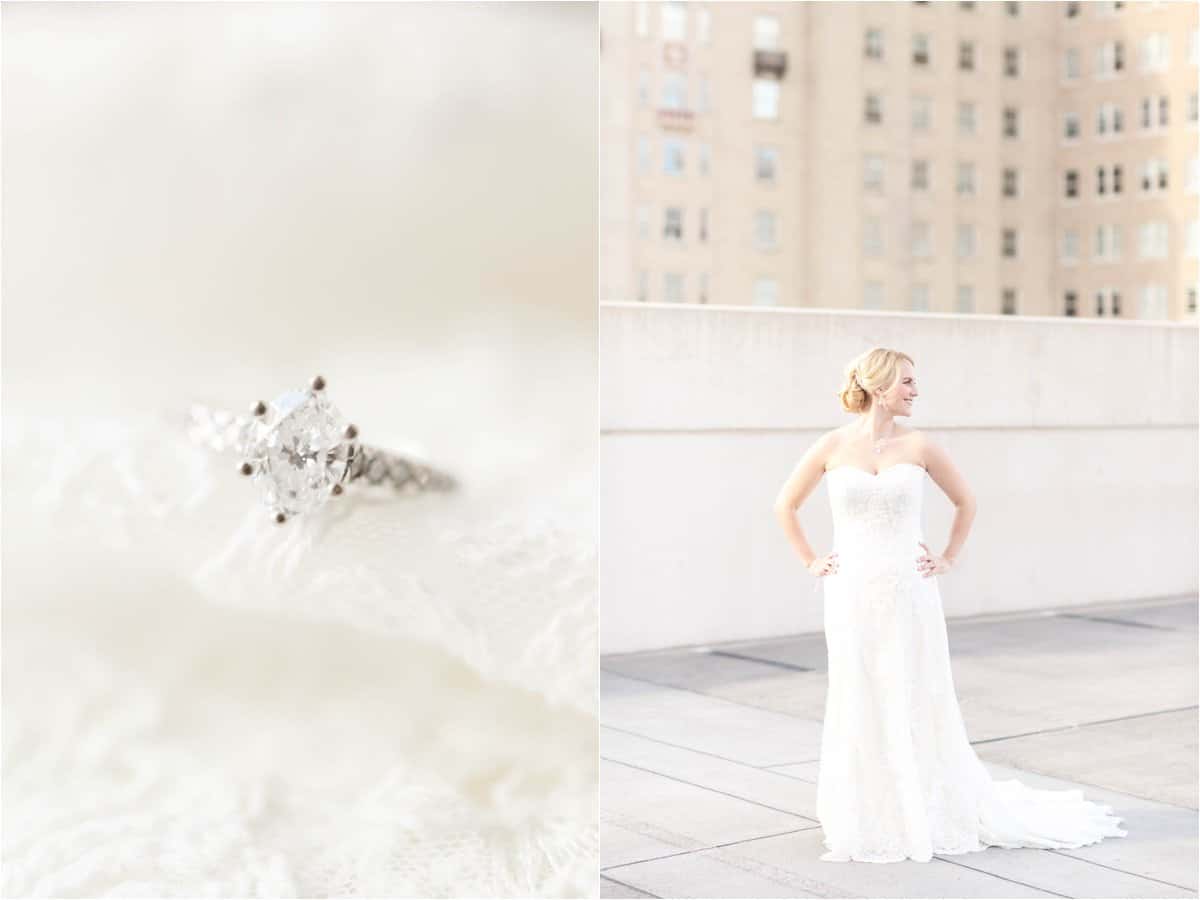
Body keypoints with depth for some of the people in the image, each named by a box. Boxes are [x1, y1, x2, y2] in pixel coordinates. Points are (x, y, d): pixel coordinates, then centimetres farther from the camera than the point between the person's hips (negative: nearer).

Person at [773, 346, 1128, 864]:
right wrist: (809, 562, 6)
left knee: (917, 707, 7)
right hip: (852, 597, 0)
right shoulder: (832, 447, -1)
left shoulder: (918, 446, 0)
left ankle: (928, 815, 23)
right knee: (859, 708, 6)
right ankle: (864, 821, 20)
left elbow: (965, 501, 14)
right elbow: (785, 506, 10)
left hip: (908, 594, 0)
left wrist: (949, 558, 9)